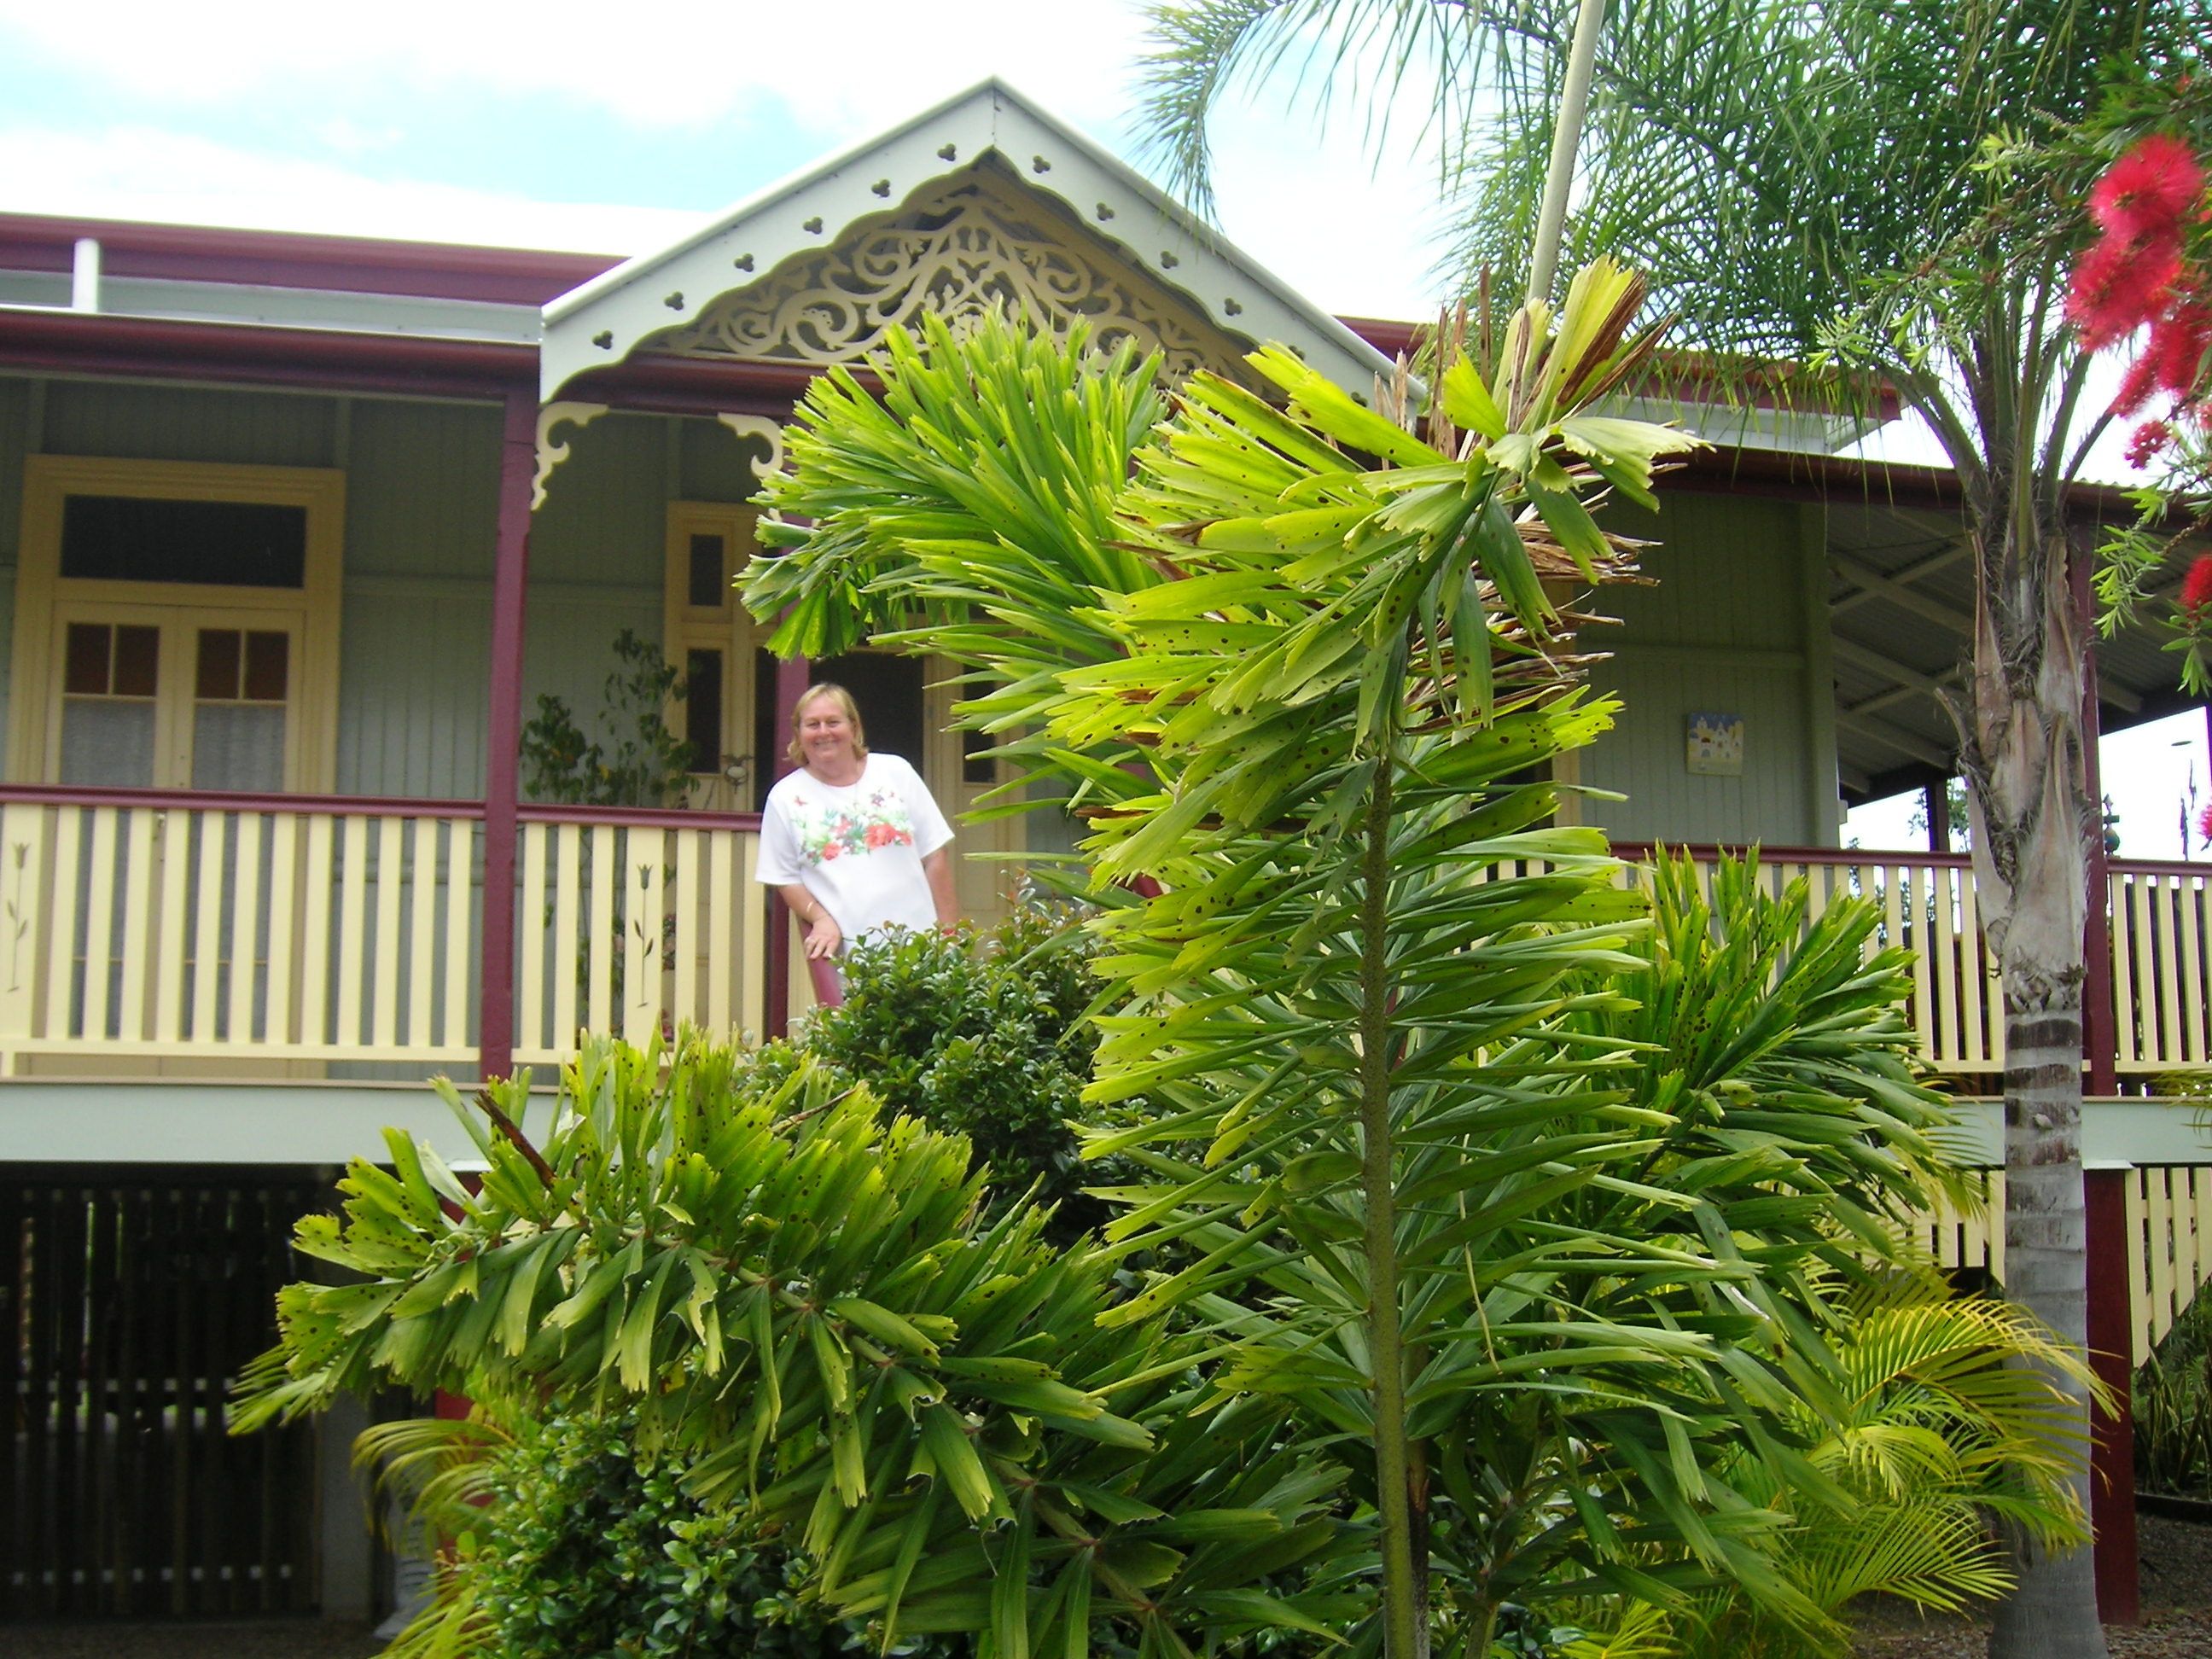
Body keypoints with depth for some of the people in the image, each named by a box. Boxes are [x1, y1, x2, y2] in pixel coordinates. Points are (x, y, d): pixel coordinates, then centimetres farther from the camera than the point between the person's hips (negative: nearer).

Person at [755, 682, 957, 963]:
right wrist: (819, 917, -9)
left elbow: (935, 855, 9)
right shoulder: (785, 797, 8)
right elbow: (785, 878, 9)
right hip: (841, 948, -1)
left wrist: (948, 931, 4)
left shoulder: (896, 772, 9)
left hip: (916, 940, 1)